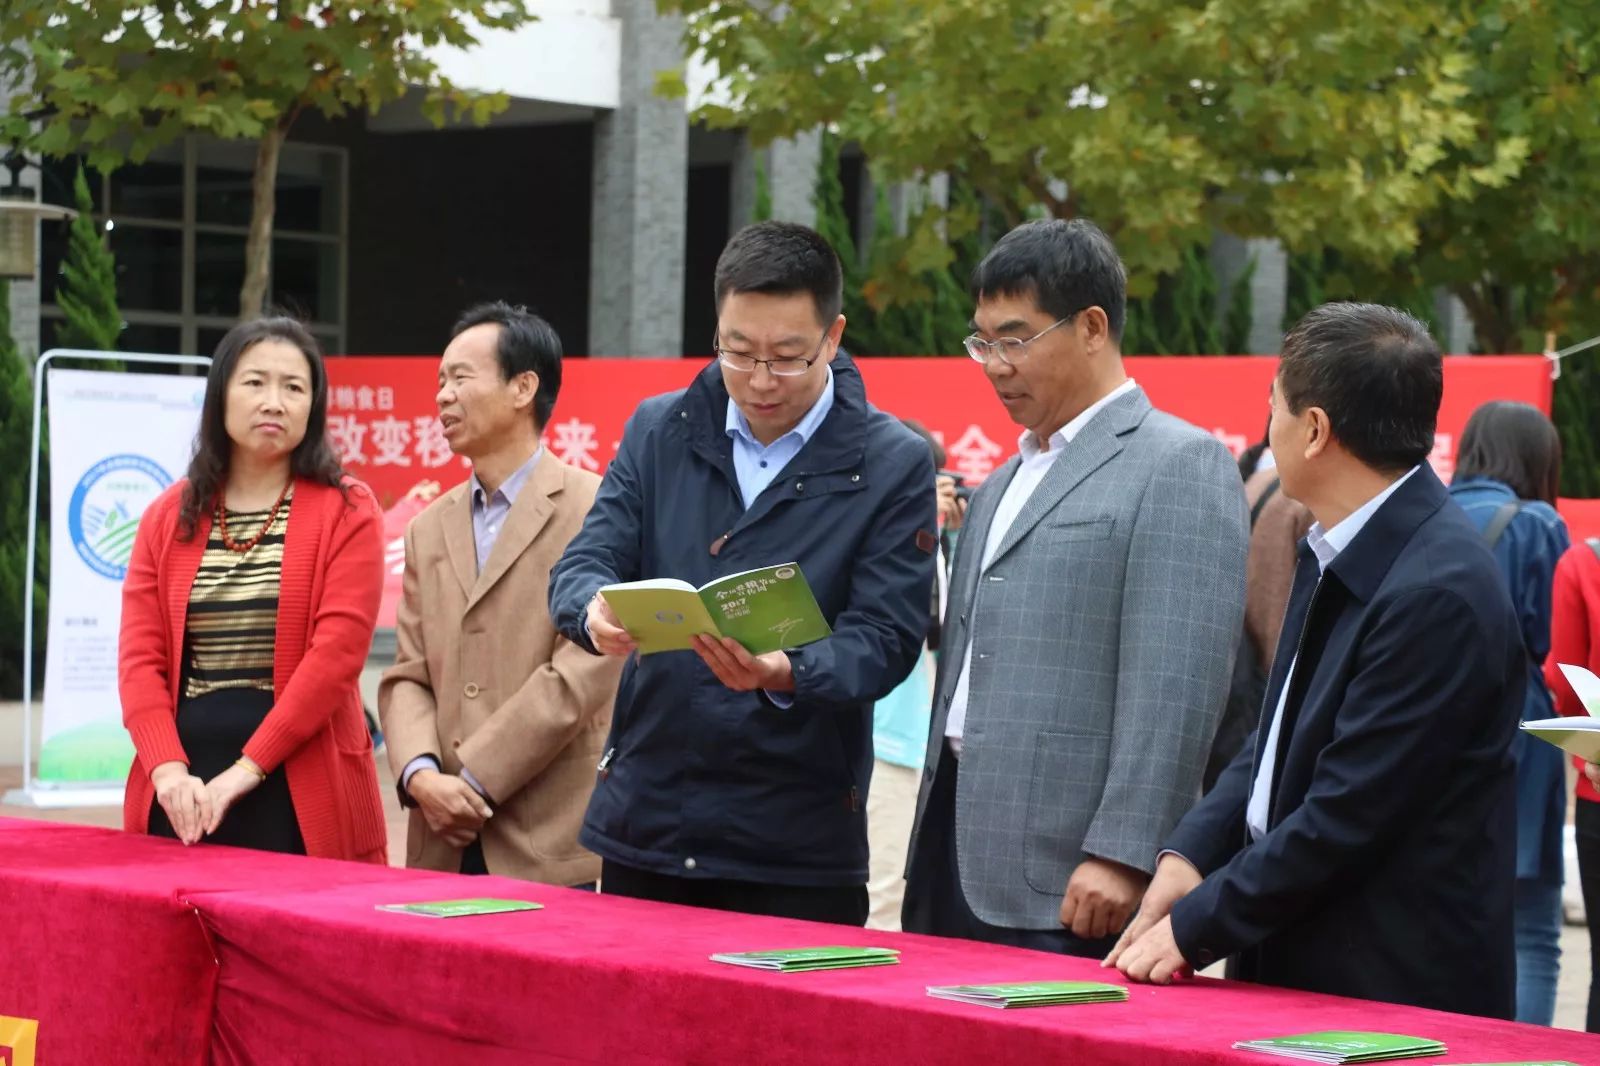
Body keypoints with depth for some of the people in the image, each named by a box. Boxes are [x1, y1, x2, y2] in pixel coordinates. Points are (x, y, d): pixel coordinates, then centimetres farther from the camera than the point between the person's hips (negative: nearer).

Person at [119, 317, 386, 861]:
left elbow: (337, 651, -10)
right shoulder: (168, 516, 11)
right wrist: (169, 768, -13)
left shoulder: (346, 512, 0)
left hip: (300, 797, -3)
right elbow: (141, 655, 4)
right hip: (183, 795, 3)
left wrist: (248, 768, -16)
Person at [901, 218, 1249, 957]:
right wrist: (928, 857, 18)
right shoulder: (1005, 482, 21)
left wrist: (1121, 857, -20)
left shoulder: (1181, 466, -6)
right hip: (957, 865, 8)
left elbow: (1175, 688, -14)